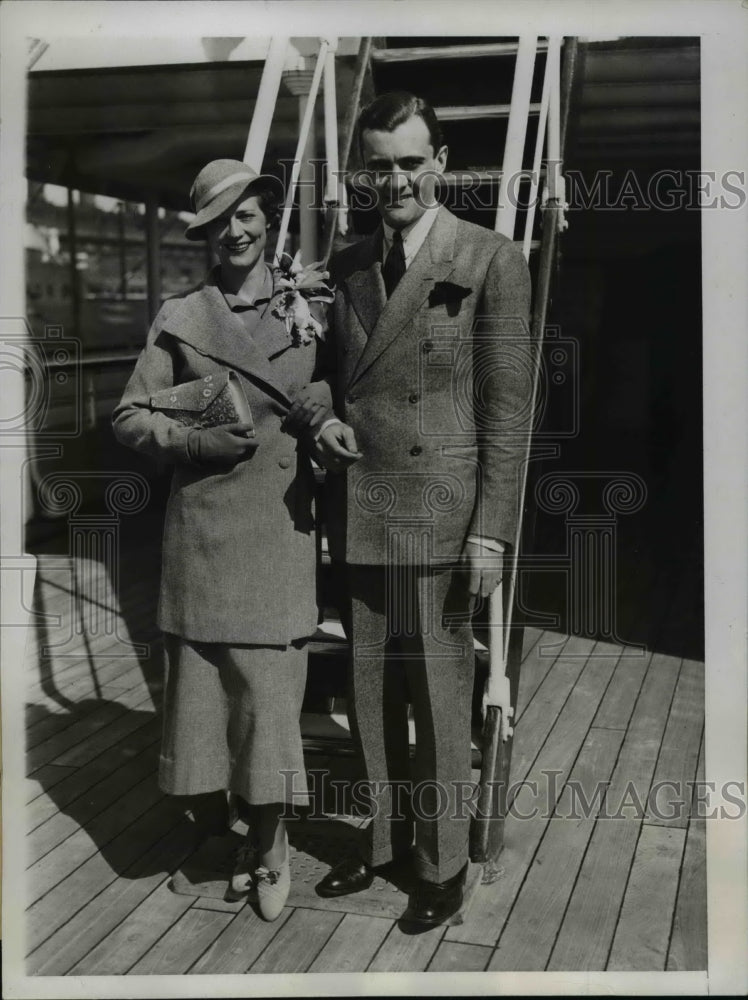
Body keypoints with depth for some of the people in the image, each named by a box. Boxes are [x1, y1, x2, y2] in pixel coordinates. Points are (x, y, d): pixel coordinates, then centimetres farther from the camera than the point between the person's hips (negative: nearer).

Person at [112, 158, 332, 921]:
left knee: (271, 683, 0)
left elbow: (335, 400, 15)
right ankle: (256, 835, 23)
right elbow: (130, 417, 4)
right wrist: (196, 437, -12)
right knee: (209, 681, 4)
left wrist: (326, 414, -8)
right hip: (203, 529, 0)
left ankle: (273, 840, 19)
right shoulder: (179, 318, 6)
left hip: (280, 527, 0)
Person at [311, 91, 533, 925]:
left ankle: (442, 863, 23)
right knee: (370, 696, 13)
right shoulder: (346, 267, 11)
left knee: (439, 699, 4)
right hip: (357, 515, 5)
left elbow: (507, 407, -8)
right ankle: (384, 839, 32)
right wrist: (324, 425, -2)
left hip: (440, 515, -5)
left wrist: (491, 531, -12)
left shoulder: (491, 262, -5)